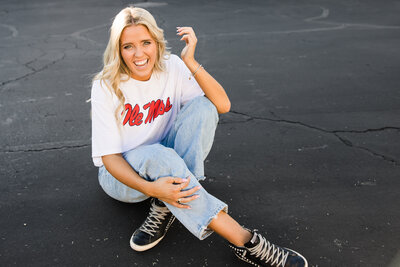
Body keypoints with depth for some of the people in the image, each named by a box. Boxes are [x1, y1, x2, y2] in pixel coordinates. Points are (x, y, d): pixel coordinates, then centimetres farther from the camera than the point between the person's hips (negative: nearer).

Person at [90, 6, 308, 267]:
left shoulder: (171, 67, -10)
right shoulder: (106, 86, -17)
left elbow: (223, 105, -19)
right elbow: (109, 156, -19)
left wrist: (190, 62, -30)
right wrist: (149, 188, -37)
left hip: (166, 166, 3)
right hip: (121, 174, -3)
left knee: (202, 107, -22)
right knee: (158, 155, -39)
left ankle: (165, 209, -26)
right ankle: (244, 241, -38)